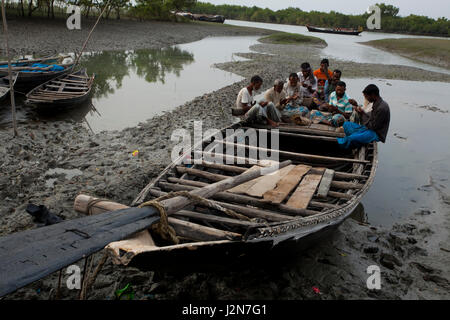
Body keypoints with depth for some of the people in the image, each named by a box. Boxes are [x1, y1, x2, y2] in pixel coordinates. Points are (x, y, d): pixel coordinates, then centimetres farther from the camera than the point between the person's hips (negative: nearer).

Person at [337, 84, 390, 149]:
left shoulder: (382, 108, -23)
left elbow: (373, 126, -20)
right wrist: (362, 112, -1)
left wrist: (363, 114, -12)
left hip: (376, 134, -11)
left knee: (352, 138, -31)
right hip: (370, 128, 11)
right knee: (346, 124, 9)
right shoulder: (376, 103, 7)